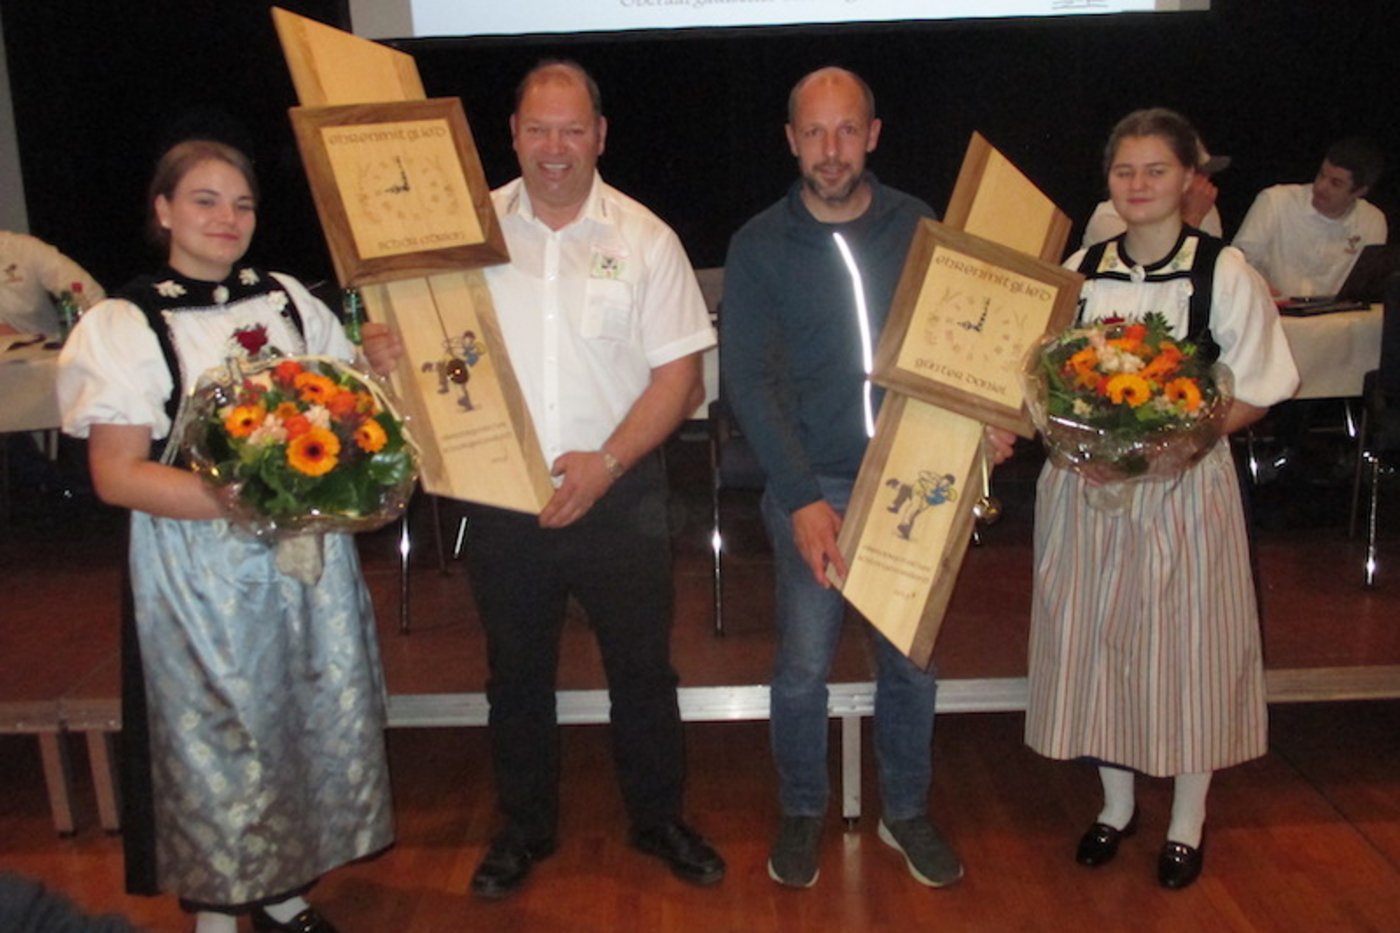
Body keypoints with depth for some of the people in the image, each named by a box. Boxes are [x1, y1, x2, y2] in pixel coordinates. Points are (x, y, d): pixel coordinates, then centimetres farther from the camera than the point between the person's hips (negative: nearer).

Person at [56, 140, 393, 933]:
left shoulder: (287, 298, 7)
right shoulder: (125, 324, -6)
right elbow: (117, 474, -13)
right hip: (199, 575, -4)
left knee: (313, 724, 12)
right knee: (218, 740, 6)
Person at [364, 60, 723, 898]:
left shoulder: (643, 237, -3)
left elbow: (679, 373, -5)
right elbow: (420, 335, 6)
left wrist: (607, 461, -17)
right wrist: (384, 347, -18)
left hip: (618, 494, -1)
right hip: (502, 497, 2)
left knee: (643, 667, 12)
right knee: (516, 672, 16)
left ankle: (659, 820, 35)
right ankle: (526, 828, 37)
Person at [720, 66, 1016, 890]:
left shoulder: (918, 228, 3)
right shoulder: (759, 246, -3)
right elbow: (748, 380, -8)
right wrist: (802, 497, -16)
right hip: (811, 486, -2)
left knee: (912, 660, 12)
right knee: (803, 667, 4)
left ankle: (907, 811, 33)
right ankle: (803, 813, 29)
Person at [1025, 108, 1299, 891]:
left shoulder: (1225, 273, -6)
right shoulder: (1081, 271, 4)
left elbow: (1256, 393, -4)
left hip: (1186, 483, -3)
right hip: (1085, 482, 3)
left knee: (1188, 645, 6)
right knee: (1098, 637, 11)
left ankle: (1189, 822, 29)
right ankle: (1118, 804, 33)